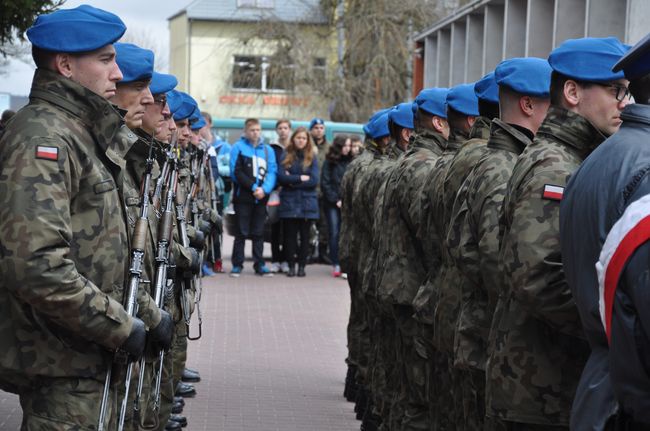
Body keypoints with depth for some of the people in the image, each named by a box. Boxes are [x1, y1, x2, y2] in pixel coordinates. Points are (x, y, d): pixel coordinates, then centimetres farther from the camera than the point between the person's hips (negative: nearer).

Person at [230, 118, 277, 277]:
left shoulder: (268, 150, 12)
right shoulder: (238, 147, 0)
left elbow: (272, 172, 4)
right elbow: (237, 172, -8)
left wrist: (264, 189, -13)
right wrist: (253, 187, -15)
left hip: (261, 198, 4)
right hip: (243, 197, -4)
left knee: (258, 233, 8)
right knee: (241, 232, -2)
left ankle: (259, 264, 12)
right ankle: (237, 265, 2)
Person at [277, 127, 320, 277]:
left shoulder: (312, 157, 6)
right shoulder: (286, 156, 6)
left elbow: (314, 180, -6)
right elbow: (281, 177, -7)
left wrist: (292, 181, -8)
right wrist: (300, 178, -10)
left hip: (307, 203, 0)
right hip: (289, 202, 0)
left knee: (305, 235, 2)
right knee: (290, 235, 0)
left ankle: (302, 265, 8)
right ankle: (291, 265, 7)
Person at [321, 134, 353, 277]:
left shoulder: (351, 162, 8)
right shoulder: (329, 162, 3)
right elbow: (325, 183, 1)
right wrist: (336, 200, -5)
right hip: (332, 203, -1)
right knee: (334, 233, -5)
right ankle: (336, 265, -2)